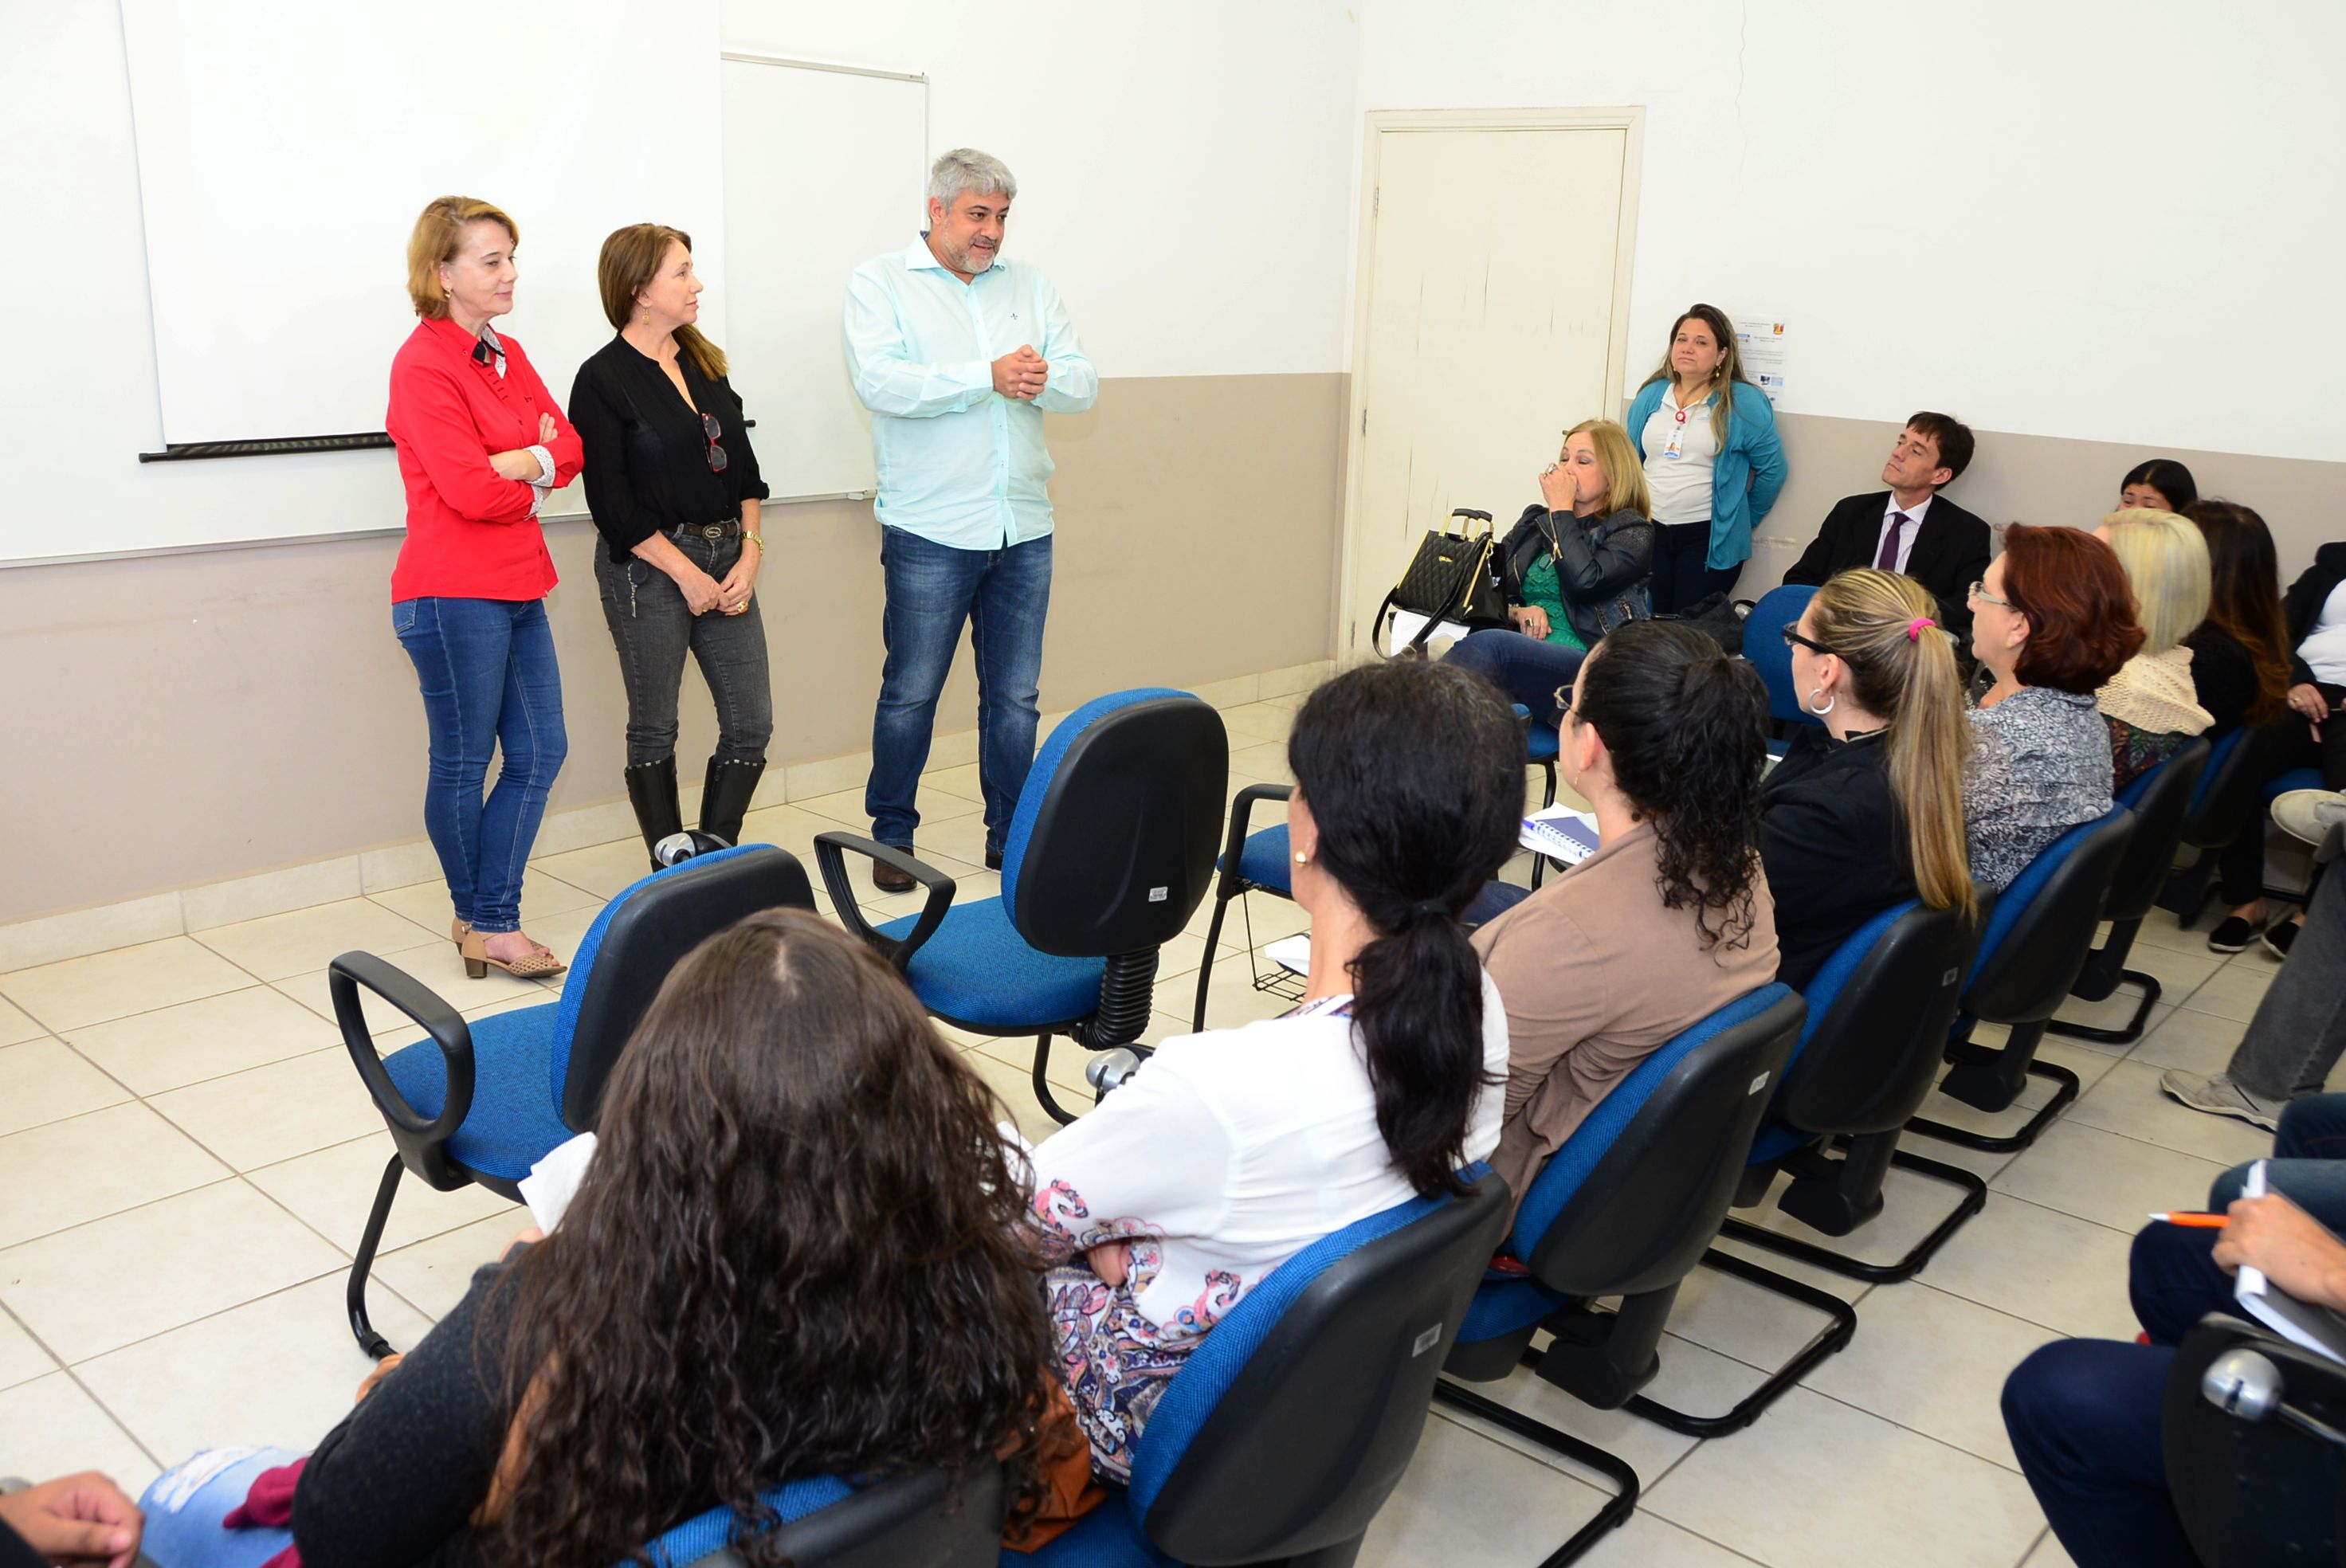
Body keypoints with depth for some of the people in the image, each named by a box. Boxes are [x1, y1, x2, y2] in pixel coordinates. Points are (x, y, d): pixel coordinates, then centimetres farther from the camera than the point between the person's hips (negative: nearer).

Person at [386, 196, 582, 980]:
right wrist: (537, 480, -2)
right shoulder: (423, 364, -12)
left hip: (517, 586, 9)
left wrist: (522, 462, -14)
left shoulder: (507, 354, 13)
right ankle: (482, 923, 20)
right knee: (462, 764, 5)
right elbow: (469, 489, -20)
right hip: (453, 592, -9)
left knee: (540, 752, 9)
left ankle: (489, 923, 19)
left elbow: (568, 445, 6)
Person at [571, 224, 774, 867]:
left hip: (726, 562, 6)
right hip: (648, 568, -6)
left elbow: (744, 467, 11)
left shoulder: (704, 363, 11)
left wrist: (750, 554, -2)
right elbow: (612, 502, -11)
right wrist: (687, 574, -13)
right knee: (654, 730, 5)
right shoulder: (603, 379, -7)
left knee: (751, 726, 3)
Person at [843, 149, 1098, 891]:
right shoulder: (879, 283, 1)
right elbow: (880, 382, -16)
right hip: (931, 531, -4)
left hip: (1024, 530, 4)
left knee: (1015, 697, 10)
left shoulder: (1030, 286, 13)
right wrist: (989, 377, -19)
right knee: (911, 693, 4)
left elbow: (1083, 384, 6)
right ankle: (892, 837, 18)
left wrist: (1042, 379, -17)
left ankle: (1010, 836, 22)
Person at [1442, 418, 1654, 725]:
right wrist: (1516, 612, -4)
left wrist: (1561, 508, 0)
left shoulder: (1633, 533, 9)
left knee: (1486, 645, -36)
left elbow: (1583, 582, -11)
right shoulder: (1535, 521, 24)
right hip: (1521, 655, 5)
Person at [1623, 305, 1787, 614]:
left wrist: (1740, 519, 9)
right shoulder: (1650, 395, 9)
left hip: (1711, 540, -4)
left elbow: (1772, 469, 1)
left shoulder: (1744, 403, -5)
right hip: (1647, 533, 4)